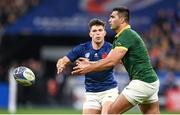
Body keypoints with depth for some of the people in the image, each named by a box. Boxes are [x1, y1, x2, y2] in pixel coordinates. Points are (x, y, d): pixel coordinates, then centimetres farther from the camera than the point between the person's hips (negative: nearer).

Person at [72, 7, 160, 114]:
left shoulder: (126, 35, -15)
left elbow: (111, 62, -22)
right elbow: (108, 60, 17)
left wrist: (88, 69, -16)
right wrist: (89, 64, 3)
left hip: (142, 83, -10)